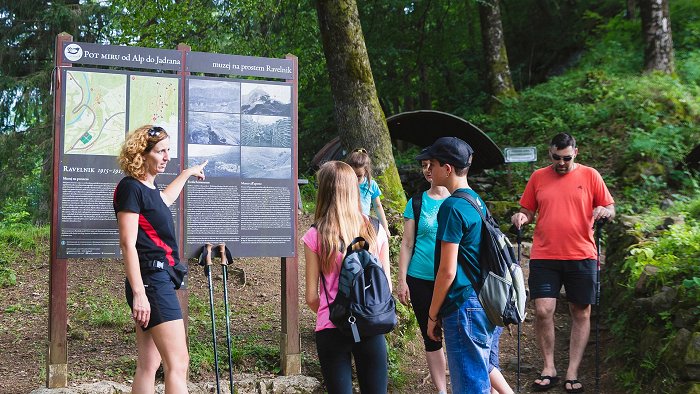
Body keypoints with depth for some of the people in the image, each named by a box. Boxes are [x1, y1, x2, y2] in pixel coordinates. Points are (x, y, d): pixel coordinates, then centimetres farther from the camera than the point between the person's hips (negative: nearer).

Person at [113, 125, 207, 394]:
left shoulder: (149, 187, 16)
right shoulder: (131, 188, -11)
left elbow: (164, 199, 43)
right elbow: (128, 244, -17)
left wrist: (187, 174, 56)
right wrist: (138, 293, -23)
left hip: (160, 278, 10)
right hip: (150, 280, -10)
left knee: (149, 366, 7)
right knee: (178, 362, -14)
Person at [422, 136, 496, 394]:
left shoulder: (452, 207, -15)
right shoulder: (477, 202, 12)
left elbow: (448, 271, -16)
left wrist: (432, 315, -7)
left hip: (464, 307, -9)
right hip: (485, 303, 9)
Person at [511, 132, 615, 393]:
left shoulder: (590, 176, 3)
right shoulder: (538, 177, 7)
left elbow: (610, 209, 7)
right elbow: (528, 211, 13)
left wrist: (605, 211, -15)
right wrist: (522, 217, -9)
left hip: (581, 257, 0)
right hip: (544, 257, 0)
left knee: (581, 313, 4)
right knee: (542, 310, -8)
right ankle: (549, 368, 8)